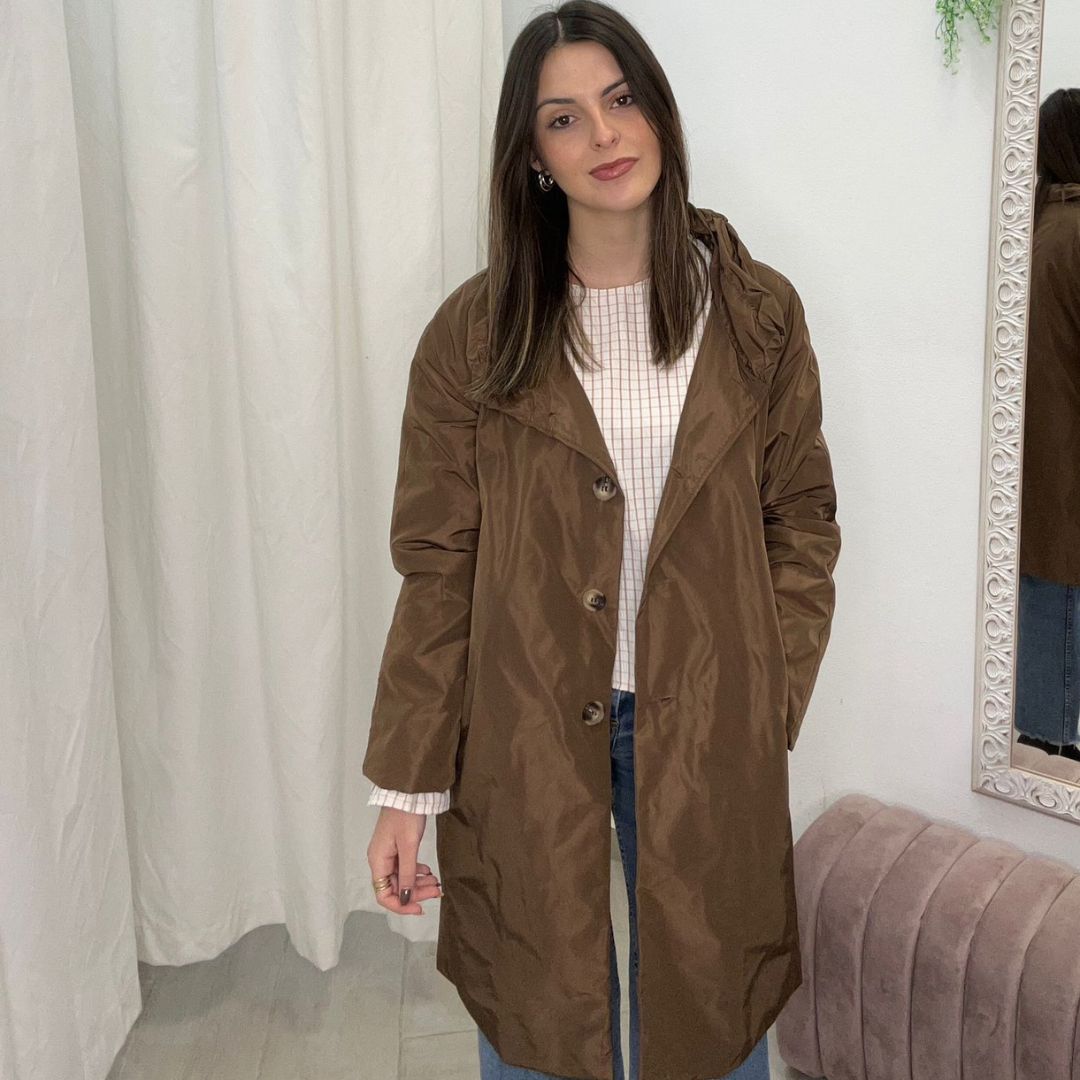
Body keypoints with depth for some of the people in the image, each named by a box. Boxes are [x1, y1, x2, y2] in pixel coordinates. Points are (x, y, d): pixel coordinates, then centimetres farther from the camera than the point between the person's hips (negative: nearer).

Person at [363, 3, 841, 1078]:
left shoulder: (758, 313, -2)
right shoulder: (474, 331, -6)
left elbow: (802, 519, 4)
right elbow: (436, 568, -5)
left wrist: (771, 700, -5)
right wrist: (404, 785, -6)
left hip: (706, 734, 1)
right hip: (526, 735, 0)